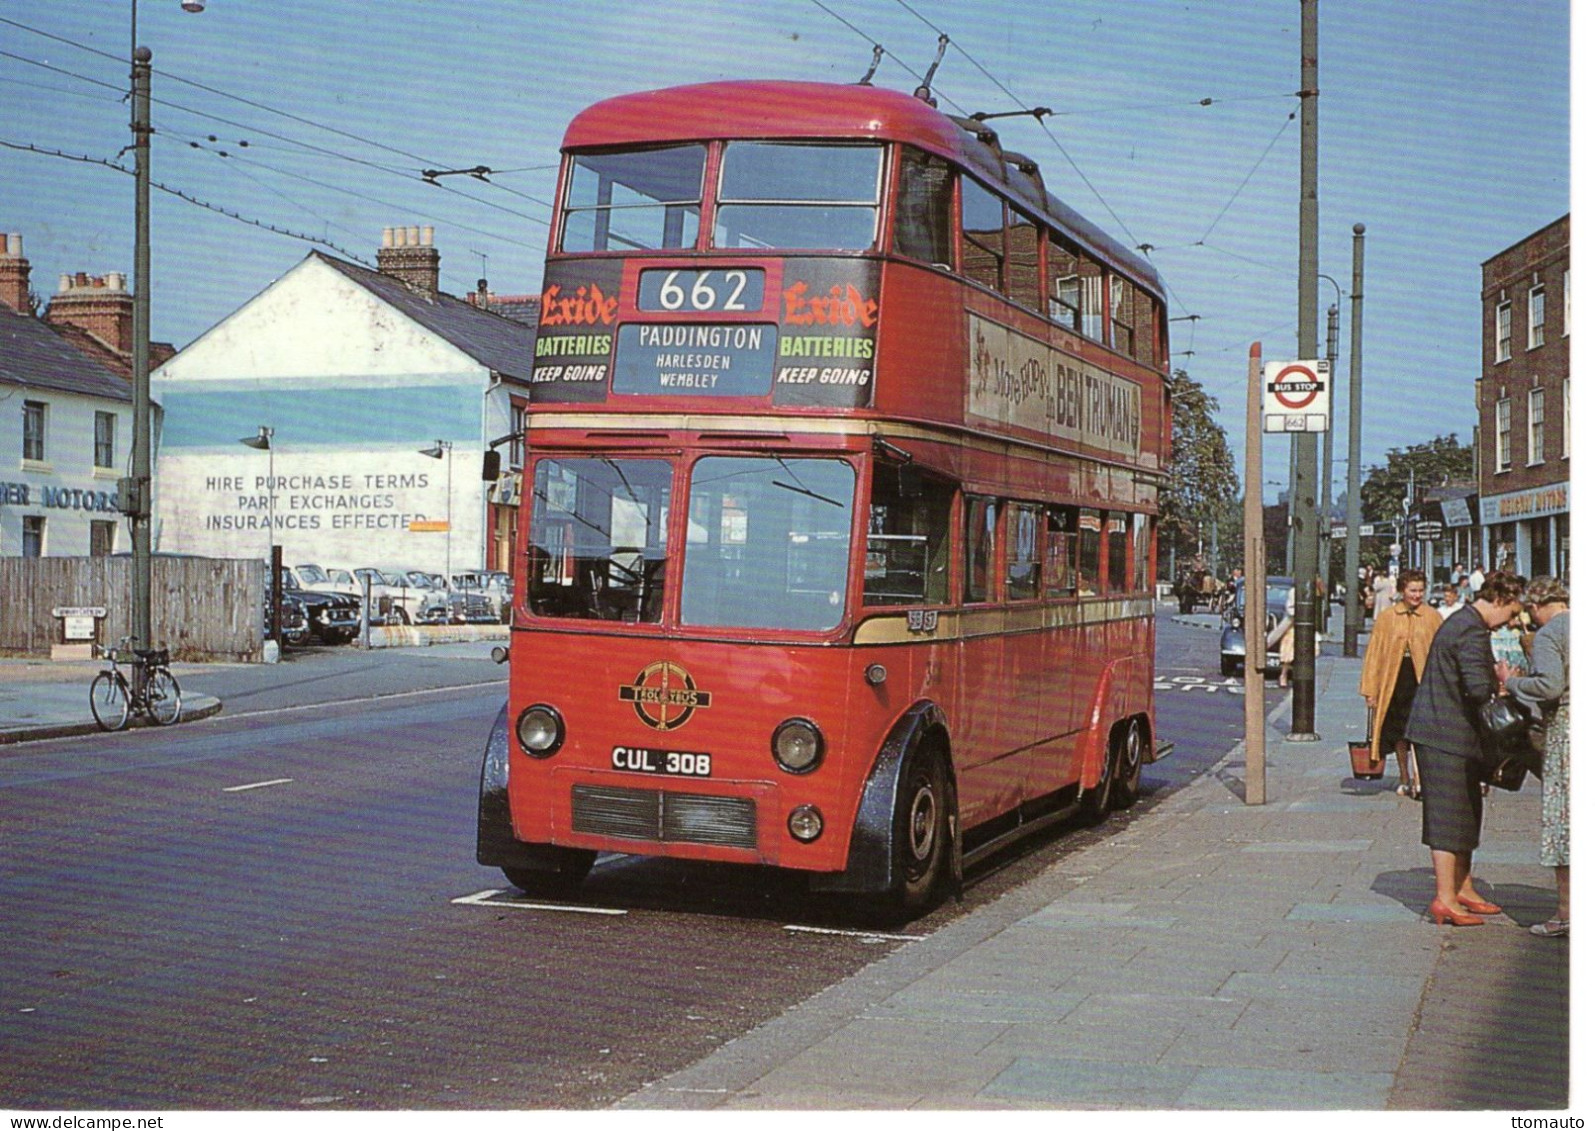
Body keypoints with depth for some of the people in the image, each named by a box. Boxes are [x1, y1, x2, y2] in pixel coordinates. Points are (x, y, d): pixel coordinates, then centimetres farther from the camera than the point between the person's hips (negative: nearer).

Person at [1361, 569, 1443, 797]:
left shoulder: (1432, 617, 3)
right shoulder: (1386, 618, 5)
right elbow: (1374, 653, 6)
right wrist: (1371, 690, 2)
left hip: (1422, 679, -2)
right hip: (1393, 680, 2)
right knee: (1399, 735, 12)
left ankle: (1418, 780, -17)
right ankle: (1405, 781, 25)